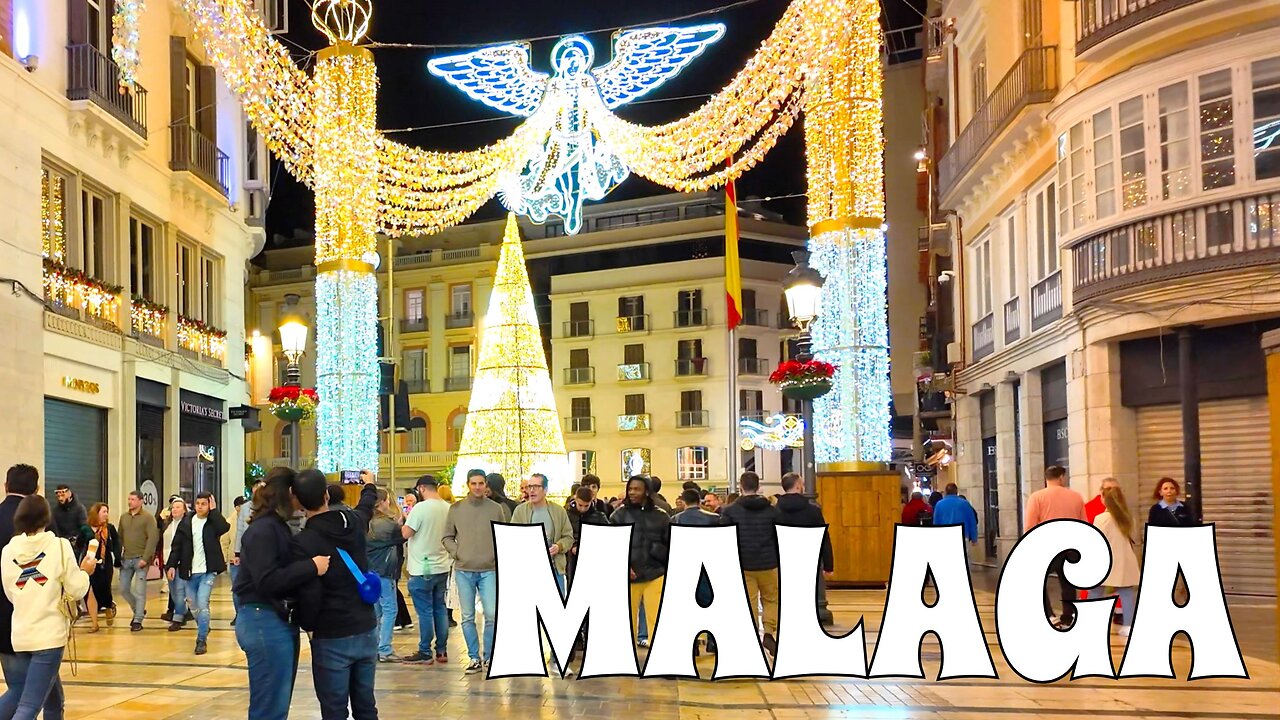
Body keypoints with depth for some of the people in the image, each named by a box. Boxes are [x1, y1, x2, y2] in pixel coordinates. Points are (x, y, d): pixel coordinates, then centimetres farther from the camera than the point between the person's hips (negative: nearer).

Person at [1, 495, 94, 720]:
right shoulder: (59, 545, -8)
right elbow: (76, 590, -5)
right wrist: (85, 571, 14)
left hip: (21, 635, 6)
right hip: (49, 635, -5)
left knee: (51, 696, 22)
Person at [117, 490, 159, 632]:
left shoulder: (148, 518, -5)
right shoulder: (123, 517, 11)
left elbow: (153, 539, -11)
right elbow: (120, 537, 14)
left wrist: (145, 558, -17)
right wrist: (118, 556, 4)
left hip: (140, 559, -6)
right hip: (126, 559, 6)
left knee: (139, 591, -5)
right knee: (124, 589, 8)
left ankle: (138, 621, 2)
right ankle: (139, 610, 29)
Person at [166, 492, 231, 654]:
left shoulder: (213, 521, -3)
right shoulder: (186, 522, 4)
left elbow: (225, 527, -26)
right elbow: (177, 545, 5)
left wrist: (213, 510, -18)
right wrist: (171, 565, -3)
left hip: (207, 571, -4)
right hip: (189, 572, 4)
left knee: (202, 605, -14)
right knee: (194, 607, 15)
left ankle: (202, 640, -7)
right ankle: (204, 629, 38)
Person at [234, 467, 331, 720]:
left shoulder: (278, 527, 16)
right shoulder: (262, 530, -14)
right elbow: (267, 581, -24)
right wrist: (311, 567, -24)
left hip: (281, 622, 10)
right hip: (265, 623, -10)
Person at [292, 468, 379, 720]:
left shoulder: (304, 542, -18)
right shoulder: (355, 521, 0)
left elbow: (309, 595, -21)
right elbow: (366, 506, 25)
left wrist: (307, 625, 0)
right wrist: (369, 486, 48)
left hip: (332, 639, -5)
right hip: (367, 631, 6)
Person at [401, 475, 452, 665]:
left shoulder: (421, 508, -17)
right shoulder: (448, 509, 4)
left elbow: (406, 533, -17)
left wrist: (401, 522, 1)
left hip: (422, 569, -6)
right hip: (442, 567, 7)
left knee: (425, 611, -1)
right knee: (440, 608, 13)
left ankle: (425, 653, 5)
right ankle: (442, 651, 17)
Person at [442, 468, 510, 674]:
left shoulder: (496, 508, 3)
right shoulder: (456, 509, 5)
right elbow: (446, 537, 9)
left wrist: (499, 556, -5)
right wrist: (456, 552, -5)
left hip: (489, 570, -1)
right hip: (463, 571, 1)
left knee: (492, 615, -6)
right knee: (467, 617, 6)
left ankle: (489, 657, 9)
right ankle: (474, 658, 15)